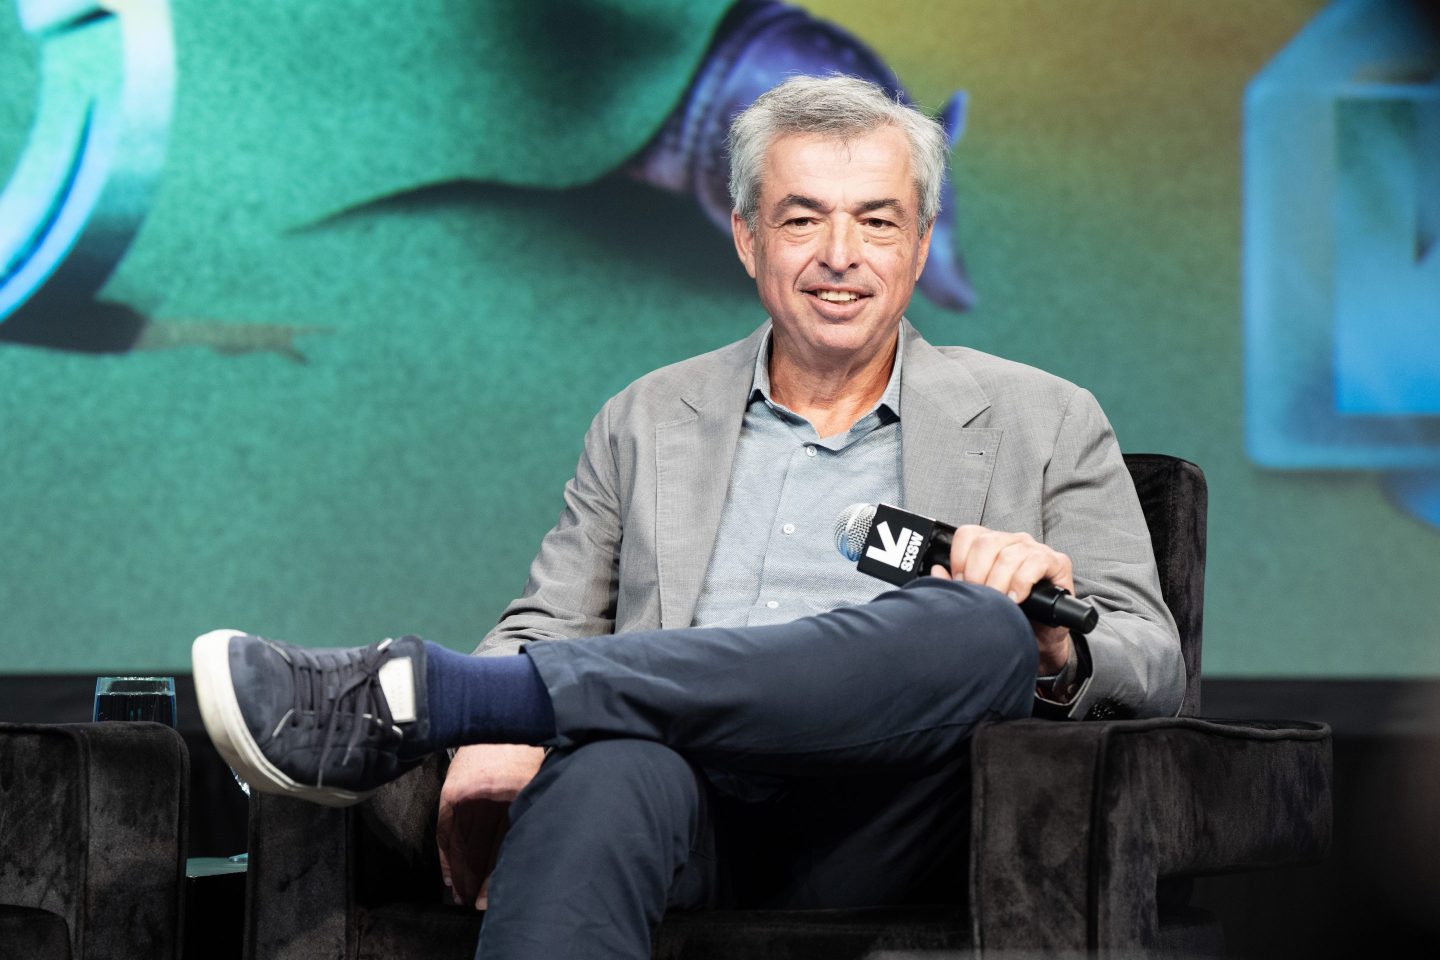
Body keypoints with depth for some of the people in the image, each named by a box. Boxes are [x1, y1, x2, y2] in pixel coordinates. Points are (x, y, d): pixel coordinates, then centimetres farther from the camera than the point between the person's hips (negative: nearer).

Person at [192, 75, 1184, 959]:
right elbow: (551, 623, 19)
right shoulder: (649, 421, 23)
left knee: (979, 625, -33)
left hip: (871, 845, 0)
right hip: (686, 810, 1)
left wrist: (1054, 649, -15)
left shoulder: (1043, 428, 16)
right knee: (607, 774, -37)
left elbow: (1153, 664, 11)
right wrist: (494, 737, -7)